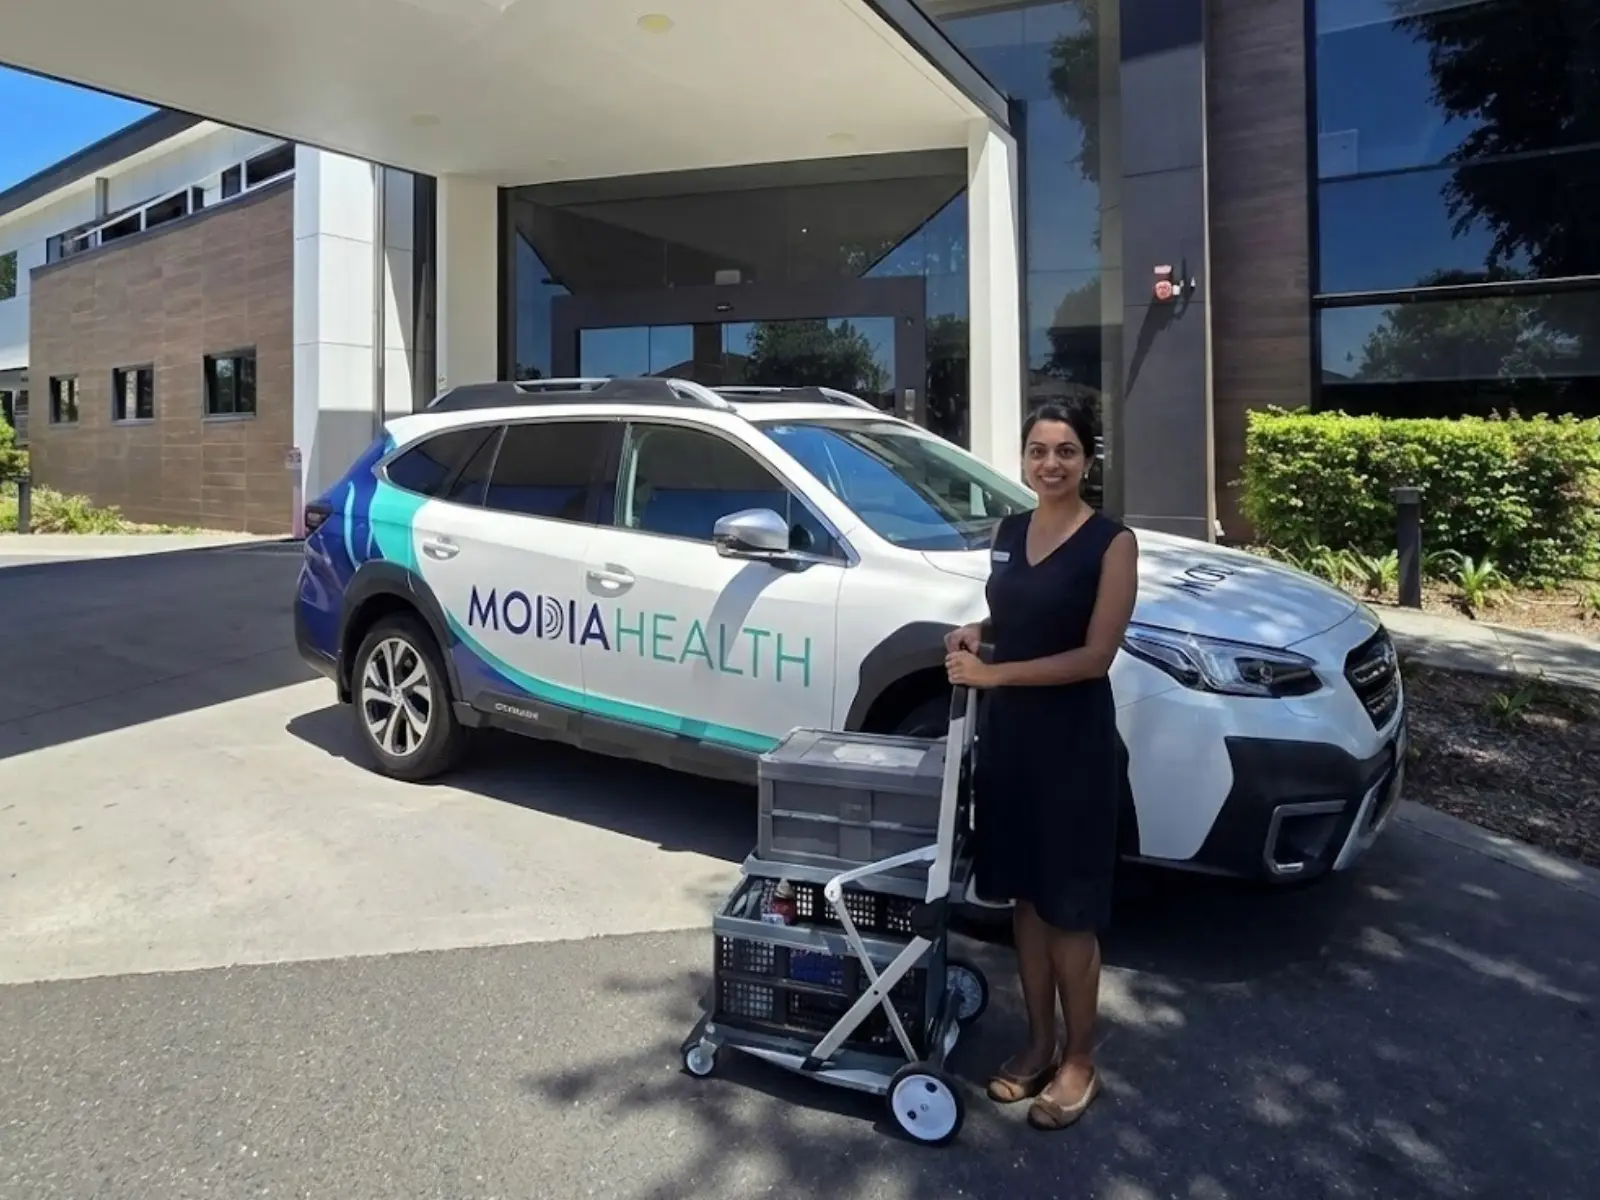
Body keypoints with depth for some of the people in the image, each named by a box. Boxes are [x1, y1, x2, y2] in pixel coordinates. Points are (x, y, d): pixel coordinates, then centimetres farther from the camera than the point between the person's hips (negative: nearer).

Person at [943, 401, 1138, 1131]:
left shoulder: (1111, 542, -11)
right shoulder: (1008, 533, 8)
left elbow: (1095, 656, -16)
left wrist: (992, 673, -19)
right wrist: (975, 634, -1)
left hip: (1073, 739, -6)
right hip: (1008, 731, 6)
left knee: (1069, 907, 5)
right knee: (1024, 894, 14)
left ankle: (1079, 1060, 23)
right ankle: (1038, 1043, 31)